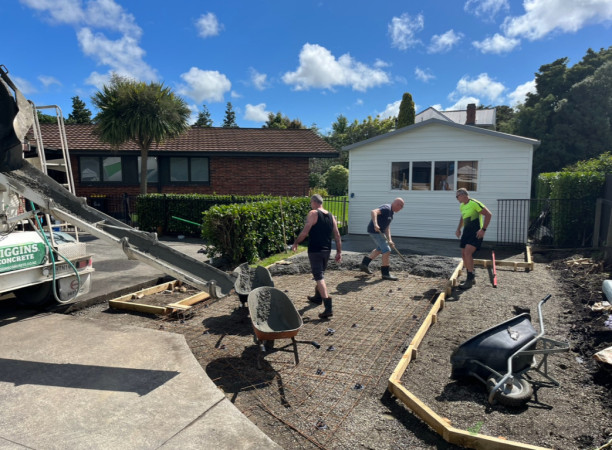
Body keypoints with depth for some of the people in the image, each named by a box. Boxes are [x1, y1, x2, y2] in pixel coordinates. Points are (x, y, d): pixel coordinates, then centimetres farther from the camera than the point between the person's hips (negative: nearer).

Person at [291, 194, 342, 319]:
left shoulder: (313, 214, -11)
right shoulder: (331, 216, 9)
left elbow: (305, 232, -16)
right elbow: (337, 235, 7)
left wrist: (295, 243, -2)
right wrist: (339, 252, 11)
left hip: (315, 251, -7)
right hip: (327, 250, 7)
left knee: (319, 277, -7)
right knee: (320, 274, 25)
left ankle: (328, 308, -14)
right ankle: (318, 297, 43)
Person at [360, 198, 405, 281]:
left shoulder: (391, 212, 13)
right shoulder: (386, 208, -18)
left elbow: (387, 227, 13)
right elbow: (373, 212, -35)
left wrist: (389, 240, 4)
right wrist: (375, 224, -48)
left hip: (379, 231, 11)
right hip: (375, 231, -11)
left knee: (380, 249, 26)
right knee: (386, 250, -8)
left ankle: (364, 264, 33)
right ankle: (385, 273, 0)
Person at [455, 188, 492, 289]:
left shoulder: (474, 203, -14)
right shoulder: (462, 206, 13)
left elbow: (488, 214, -15)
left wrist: (483, 229, -19)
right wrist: (458, 229, 22)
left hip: (476, 232, -9)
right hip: (466, 232, 9)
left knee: (467, 253, -22)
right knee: (464, 255, 8)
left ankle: (470, 280, -16)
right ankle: (471, 278, 23)